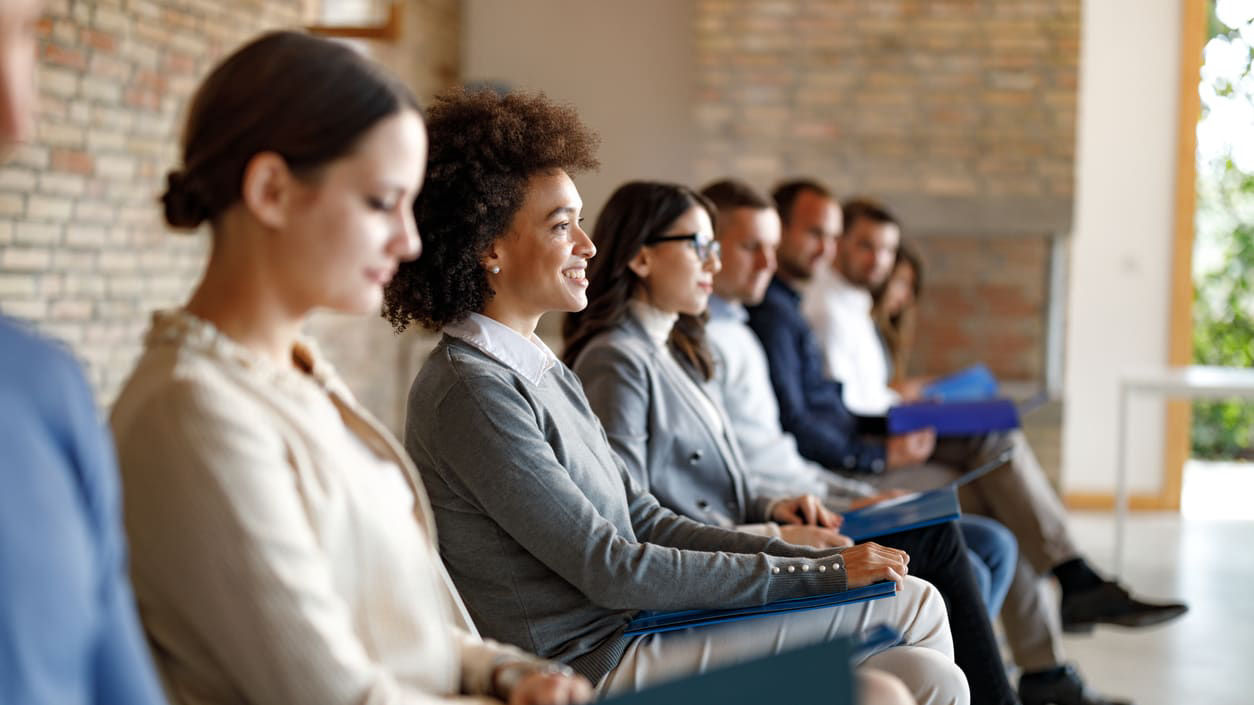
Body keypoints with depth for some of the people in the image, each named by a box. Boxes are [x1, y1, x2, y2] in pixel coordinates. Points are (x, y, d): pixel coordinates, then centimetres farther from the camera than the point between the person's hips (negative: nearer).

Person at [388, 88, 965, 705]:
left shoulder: (541, 369, 14)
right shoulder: (471, 392, -16)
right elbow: (610, 569, -18)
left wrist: (823, 557, 3)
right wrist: (820, 576, -14)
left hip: (629, 635, 9)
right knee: (912, 605, -9)